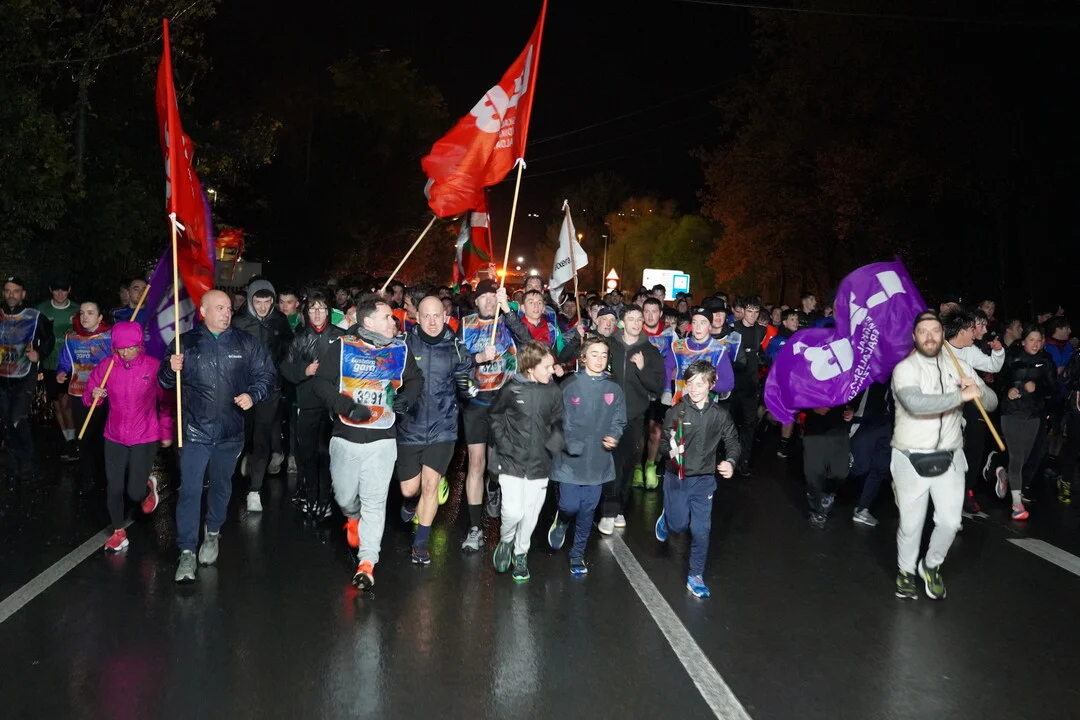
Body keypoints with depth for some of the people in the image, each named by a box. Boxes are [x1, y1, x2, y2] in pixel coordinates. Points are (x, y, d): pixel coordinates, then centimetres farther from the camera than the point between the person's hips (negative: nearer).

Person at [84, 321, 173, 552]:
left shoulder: (153, 366, -11)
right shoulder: (105, 366, -6)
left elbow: (166, 402, -1)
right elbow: (88, 399, 3)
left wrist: (167, 432, 3)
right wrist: (94, 397, -20)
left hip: (145, 438, -2)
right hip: (114, 437, 3)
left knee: (135, 492, -3)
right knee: (114, 489, 7)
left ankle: (149, 486, 35)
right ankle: (118, 534, 28)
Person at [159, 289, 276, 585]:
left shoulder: (245, 344, -3)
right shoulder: (186, 342, -3)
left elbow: (266, 373, 4)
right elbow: (166, 382, 3)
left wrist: (253, 395, -14)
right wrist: (172, 369, -19)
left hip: (230, 432, 2)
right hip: (195, 430, -2)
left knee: (221, 487, 19)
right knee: (190, 491, -5)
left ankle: (213, 533, 42)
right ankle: (187, 552, 4)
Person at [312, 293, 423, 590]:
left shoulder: (400, 350, 3)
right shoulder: (341, 347, -4)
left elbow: (416, 379, 16)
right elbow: (322, 383, -6)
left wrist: (406, 397, -5)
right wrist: (348, 407, -19)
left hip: (382, 439, 0)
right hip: (346, 436, 0)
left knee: (375, 501, -2)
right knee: (344, 495, 12)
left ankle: (367, 562, 6)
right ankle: (353, 519, 48)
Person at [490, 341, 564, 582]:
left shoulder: (553, 392, -2)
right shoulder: (511, 389, -7)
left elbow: (557, 424, 8)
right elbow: (495, 417, 4)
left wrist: (553, 445, -8)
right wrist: (503, 444, -4)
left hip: (539, 464, 2)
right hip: (512, 461, -2)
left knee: (531, 514, 10)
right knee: (513, 511, -11)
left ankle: (520, 554, 34)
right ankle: (505, 542, 21)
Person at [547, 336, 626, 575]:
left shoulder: (614, 390, 3)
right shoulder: (570, 385, -5)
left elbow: (619, 422, 8)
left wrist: (613, 437, -11)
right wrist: (566, 444, -16)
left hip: (598, 461, 3)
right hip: (570, 459, -2)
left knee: (587, 511, 10)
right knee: (570, 506, -4)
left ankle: (577, 555, 28)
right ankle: (560, 522, 33)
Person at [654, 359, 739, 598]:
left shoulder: (720, 415, -5)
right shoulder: (676, 412, -9)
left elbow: (732, 442, 2)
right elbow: (663, 439, 0)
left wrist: (731, 462, -15)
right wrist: (670, 450, -19)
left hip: (704, 479, 1)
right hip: (676, 477, -1)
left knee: (701, 529, 2)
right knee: (679, 525, 8)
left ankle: (696, 576, 19)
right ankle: (667, 519, 46)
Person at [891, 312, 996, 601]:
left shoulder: (959, 367, 4)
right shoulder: (904, 369, -12)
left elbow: (991, 402, 4)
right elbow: (916, 403, -30)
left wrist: (979, 391, -19)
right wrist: (961, 395, -27)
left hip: (949, 458, 4)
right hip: (912, 459, -3)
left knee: (950, 522, 4)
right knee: (911, 524, 7)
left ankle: (931, 565, 33)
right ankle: (906, 571, 34)